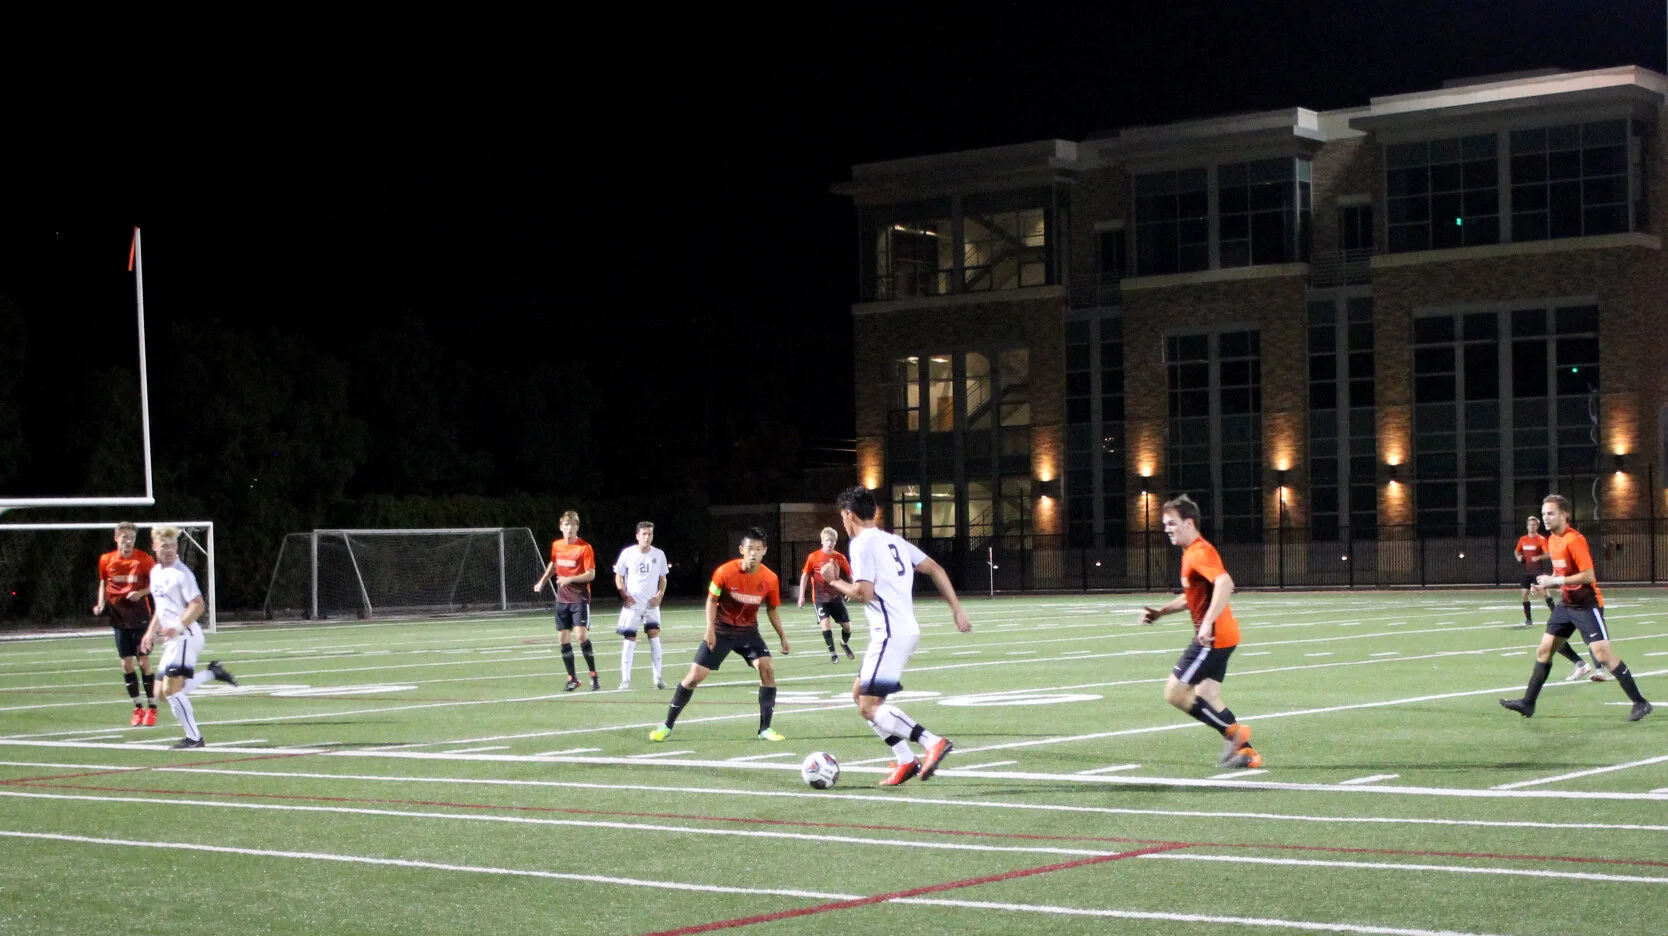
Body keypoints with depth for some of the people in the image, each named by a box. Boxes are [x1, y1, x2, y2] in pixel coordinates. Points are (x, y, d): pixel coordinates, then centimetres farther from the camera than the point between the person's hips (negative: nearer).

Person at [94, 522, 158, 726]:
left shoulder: (143, 559, -8)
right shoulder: (106, 560, 0)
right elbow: (103, 583, 15)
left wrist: (141, 593, -17)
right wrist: (101, 604, 0)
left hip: (140, 617, -3)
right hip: (119, 619, 3)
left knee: (144, 662, -3)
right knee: (126, 664, 4)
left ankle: (151, 708, 7)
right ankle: (137, 709, 14)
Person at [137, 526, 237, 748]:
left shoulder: (181, 573, -11)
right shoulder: (155, 572, 16)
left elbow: (197, 605, -19)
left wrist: (178, 628, -29)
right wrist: (151, 633, 21)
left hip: (185, 636, -9)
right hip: (172, 639, 9)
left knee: (172, 690, -12)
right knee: (164, 692, 7)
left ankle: (194, 737, -2)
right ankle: (212, 673, 18)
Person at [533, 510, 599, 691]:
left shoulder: (585, 548, -11)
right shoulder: (556, 545, 7)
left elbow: (591, 574, -14)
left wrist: (570, 579, -23)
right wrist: (542, 581, 22)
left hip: (580, 598, -6)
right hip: (562, 599, 6)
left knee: (581, 635, -17)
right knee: (563, 638, 3)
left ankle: (594, 675, -5)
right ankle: (572, 678, 13)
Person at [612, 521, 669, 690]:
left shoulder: (659, 555, 2)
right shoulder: (627, 553, -4)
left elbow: (662, 578, 12)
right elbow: (619, 576, 3)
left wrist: (660, 594, -5)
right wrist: (624, 595, -11)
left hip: (651, 604, 2)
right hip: (632, 604, -2)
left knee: (654, 635, -7)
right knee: (629, 639, -3)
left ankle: (658, 677, 0)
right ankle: (625, 679, 2)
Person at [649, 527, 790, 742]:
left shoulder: (770, 579, -13)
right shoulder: (725, 572, -20)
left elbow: (771, 609, 4)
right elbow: (712, 600, -7)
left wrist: (782, 635, 1)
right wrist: (710, 628, -16)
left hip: (748, 631, 2)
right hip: (721, 631, -2)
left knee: (767, 669, -18)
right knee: (694, 676, -4)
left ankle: (765, 728, -6)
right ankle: (667, 726, 9)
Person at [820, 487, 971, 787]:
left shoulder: (861, 543, -9)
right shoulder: (892, 540, 17)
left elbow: (864, 593, -18)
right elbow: (935, 569, 16)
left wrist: (834, 582, -1)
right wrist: (956, 609, 17)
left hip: (890, 633, -9)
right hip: (906, 628, 9)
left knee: (869, 706, -9)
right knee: (860, 693, 17)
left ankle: (934, 743, -20)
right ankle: (906, 761, 11)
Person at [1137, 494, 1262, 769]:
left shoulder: (1199, 552, -15)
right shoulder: (1191, 553, 17)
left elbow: (1225, 583, -31)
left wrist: (1208, 623, -36)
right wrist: (1160, 612, 21)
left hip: (1212, 636, -10)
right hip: (1217, 636, 10)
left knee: (1174, 692, -8)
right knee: (1206, 699, 11)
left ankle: (1233, 732, -5)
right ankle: (1246, 751, 10)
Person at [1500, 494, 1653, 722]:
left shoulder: (1574, 540, -19)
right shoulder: (1552, 540, 8)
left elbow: (1588, 576, -23)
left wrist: (1554, 581, -22)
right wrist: (1547, 584, 2)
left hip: (1587, 605, -9)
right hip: (1567, 605, 9)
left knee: (1602, 654, -14)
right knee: (1544, 650, 6)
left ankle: (1640, 703, -6)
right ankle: (1528, 703, 12)